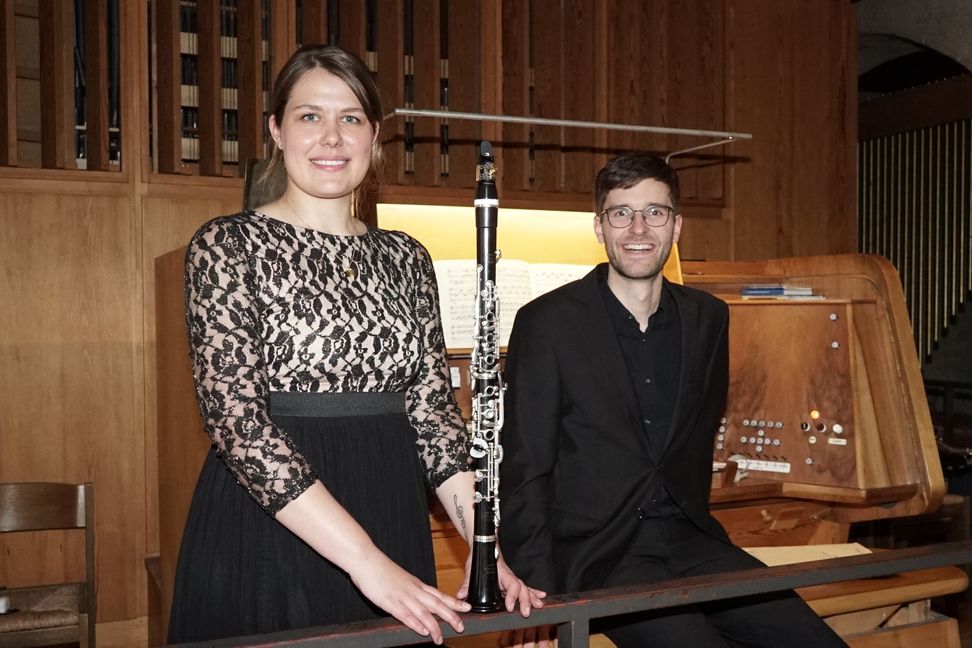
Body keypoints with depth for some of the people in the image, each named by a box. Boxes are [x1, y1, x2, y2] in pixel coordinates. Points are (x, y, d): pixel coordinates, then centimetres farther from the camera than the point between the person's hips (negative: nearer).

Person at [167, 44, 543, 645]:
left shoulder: (406, 258, 6)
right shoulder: (228, 245, -7)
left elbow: (434, 407, 4)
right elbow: (239, 420, -16)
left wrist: (486, 544, -9)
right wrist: (365, 561, -22)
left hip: (393, 521, 5)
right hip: (268, 533, -4)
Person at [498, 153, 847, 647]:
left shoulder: (708, 318, 7)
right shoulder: (547, 323, -8)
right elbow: (524, 471, -9)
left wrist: (691, 525, 16)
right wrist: (536, 595, -15)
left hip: (685, 537, 5)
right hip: (597, 551, -5)